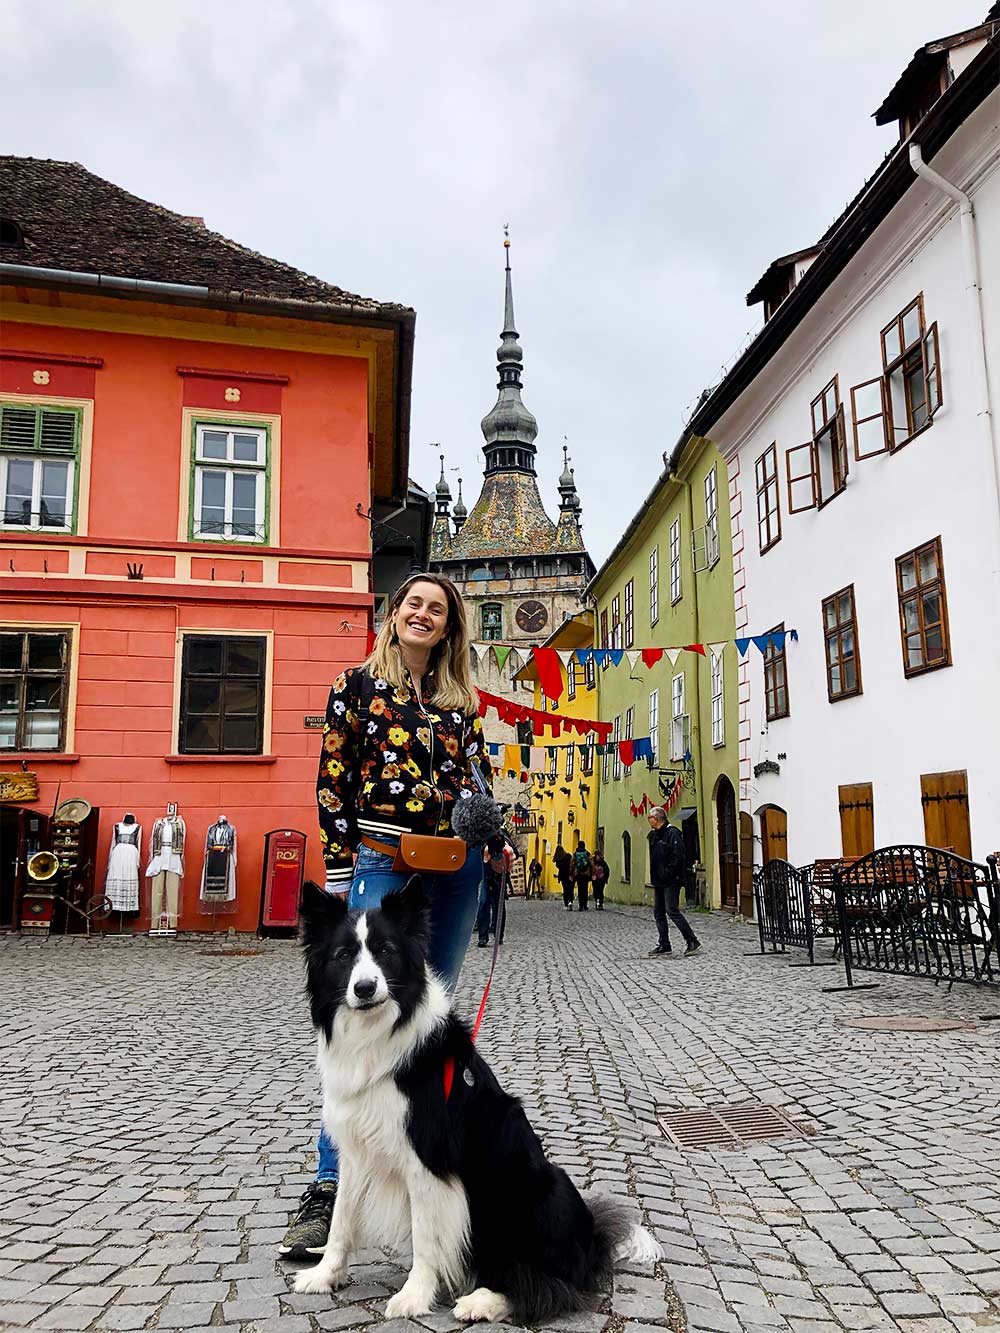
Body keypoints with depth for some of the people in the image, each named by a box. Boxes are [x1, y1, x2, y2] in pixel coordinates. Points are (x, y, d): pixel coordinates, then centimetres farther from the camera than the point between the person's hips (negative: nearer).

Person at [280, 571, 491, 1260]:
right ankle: (331, 1185, -5)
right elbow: (333, 781, 0)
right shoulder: (358, 684, 3)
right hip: (384, 861, -4)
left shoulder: (464, 697, 13)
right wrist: (340, 872, -4)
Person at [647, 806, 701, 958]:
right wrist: (654, 876, 13)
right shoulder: (654, 835, 16)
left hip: (670, 882, -9)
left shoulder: (672, 833, -13)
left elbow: (678, 857, -20)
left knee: (672, 911, -13)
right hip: (658, 882, 9)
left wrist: (667, 873, -20)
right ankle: (664, 945, 17)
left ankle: (693, 942, -7)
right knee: (658, 913, 10)